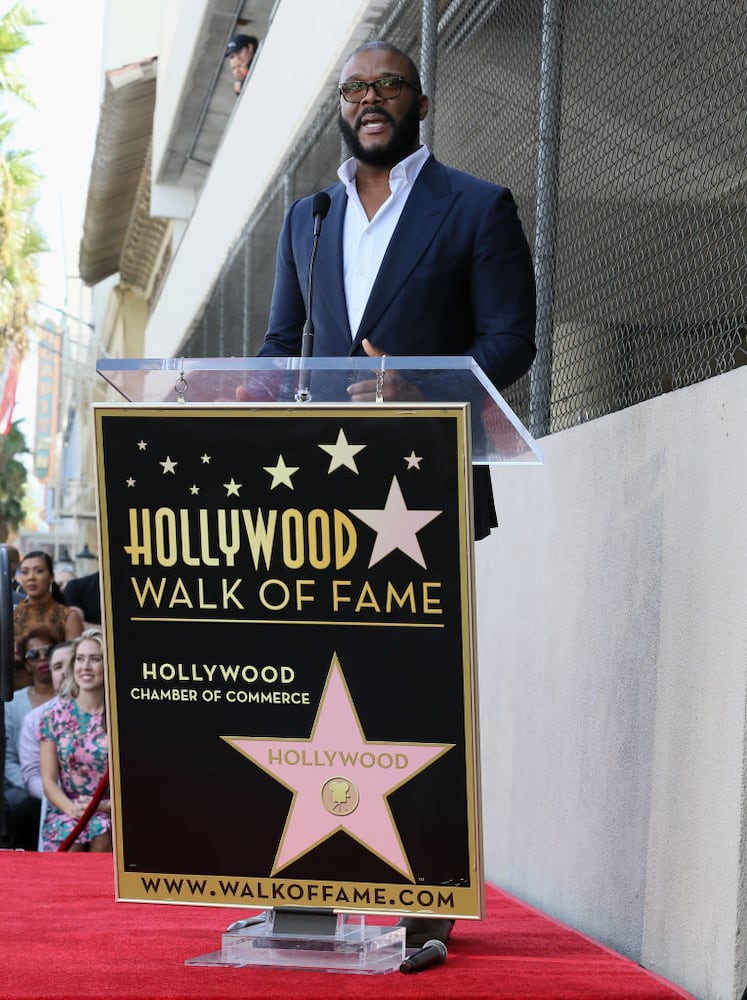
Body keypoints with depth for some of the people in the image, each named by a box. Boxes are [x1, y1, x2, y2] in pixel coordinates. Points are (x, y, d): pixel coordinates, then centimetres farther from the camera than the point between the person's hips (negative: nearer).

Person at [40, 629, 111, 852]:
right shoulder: (55, 716, 7)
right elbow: (49, 780, 3)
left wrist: (106, 806, -16)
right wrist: (72, 809, -16)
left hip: (111, 813, 0)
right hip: (65, 811, 1)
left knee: (103, 833, -34)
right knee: (70, 833, -33)